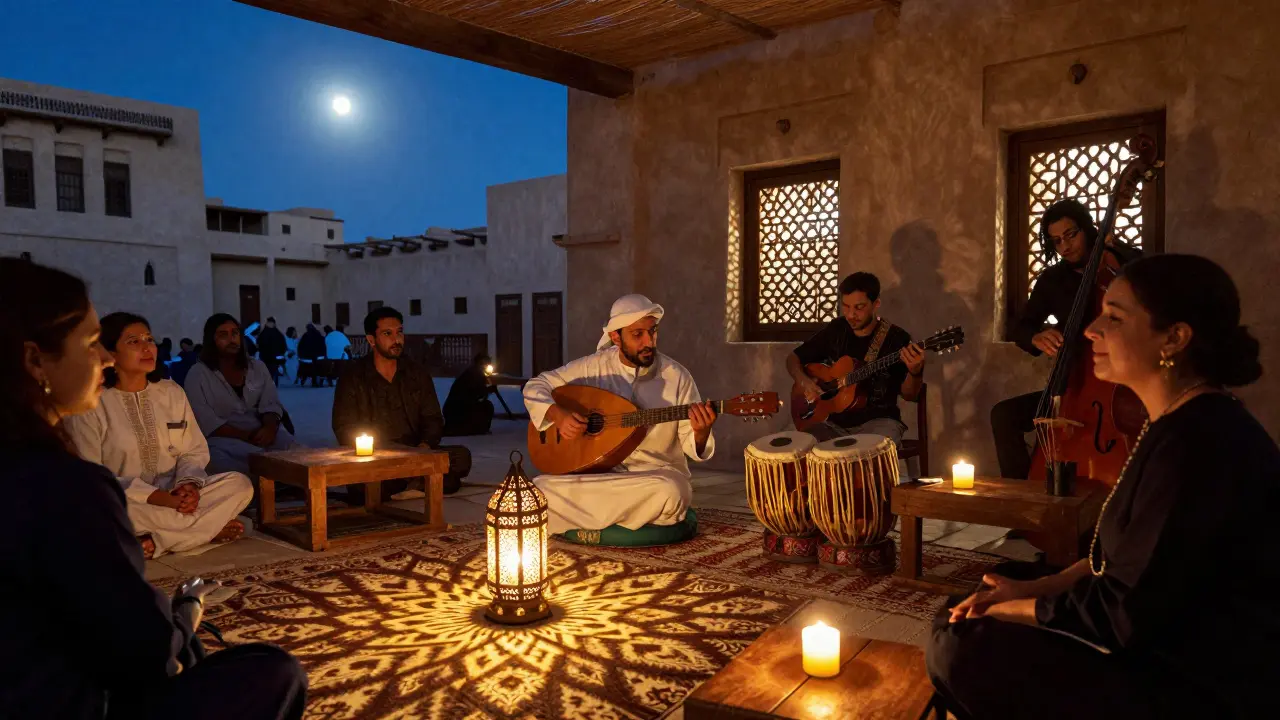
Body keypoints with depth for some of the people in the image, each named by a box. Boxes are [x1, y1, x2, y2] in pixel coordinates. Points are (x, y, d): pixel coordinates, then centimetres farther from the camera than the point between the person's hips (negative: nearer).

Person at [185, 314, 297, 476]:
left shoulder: (257, 367, 16)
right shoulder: (197, 375, 3)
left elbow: (271, 405, 8)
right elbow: (207, 422, -7)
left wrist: (270, 428, -16)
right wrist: (247, 437, -19)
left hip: (260, 433, 4)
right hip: (223, 438, -3)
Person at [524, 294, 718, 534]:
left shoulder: (677, 376, -4)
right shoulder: (594, 366, 0)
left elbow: (693, 446, -1)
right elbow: (534, 387, 6)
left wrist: (700, 432, -26)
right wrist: (557, 415, -15)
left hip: (656, 474, 1)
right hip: (598, 471, -1)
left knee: (668, 493, -37)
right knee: (539, 490, -28)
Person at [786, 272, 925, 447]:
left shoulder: (897, 338, -8)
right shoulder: (835, 329, 3)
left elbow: (908, 394, -3)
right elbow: (793, 357, 13)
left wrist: (915, 372, -25)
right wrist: (803, 381, -7)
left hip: (877, 420, -2)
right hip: (833, 420, 3)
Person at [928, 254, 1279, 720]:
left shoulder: (1198, 443, -26)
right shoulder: (1181, 425, 8)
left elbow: (1127, 614, -24)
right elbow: (1121, 560, 14)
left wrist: (1019, 608, -9)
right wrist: (1032, 589, 3)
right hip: (1161, 654, 10)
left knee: (962, 649, -18)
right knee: (959, 625, 10)